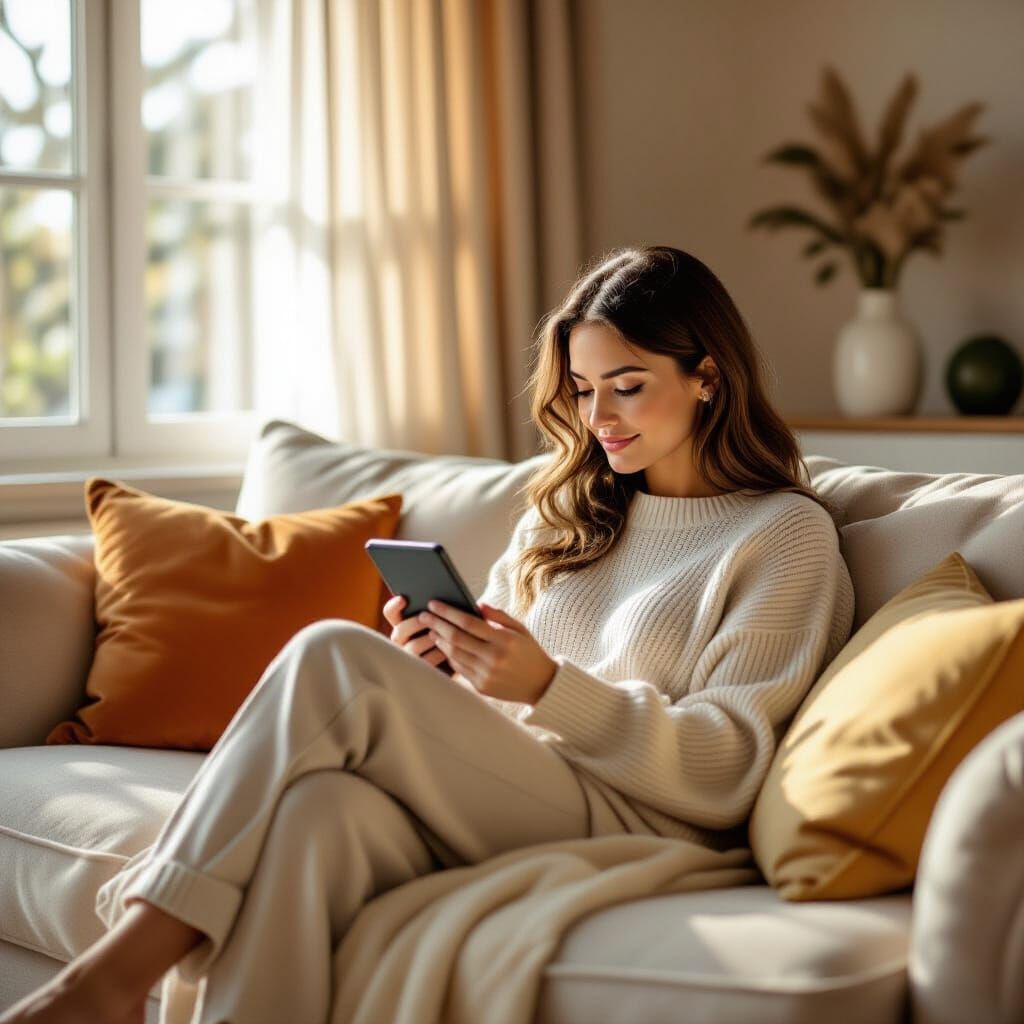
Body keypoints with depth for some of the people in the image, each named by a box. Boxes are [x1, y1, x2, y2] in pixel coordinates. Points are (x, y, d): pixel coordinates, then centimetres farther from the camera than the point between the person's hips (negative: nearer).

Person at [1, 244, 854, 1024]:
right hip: (487, 806, 5)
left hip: (634, 829, -5)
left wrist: (549, 687, -15)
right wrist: (438, 672, 1)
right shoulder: (564, 514, 25)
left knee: (334, 659, -25)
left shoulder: (786, 533, 6)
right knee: (321, 808, -33)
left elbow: (726, 774, -4)